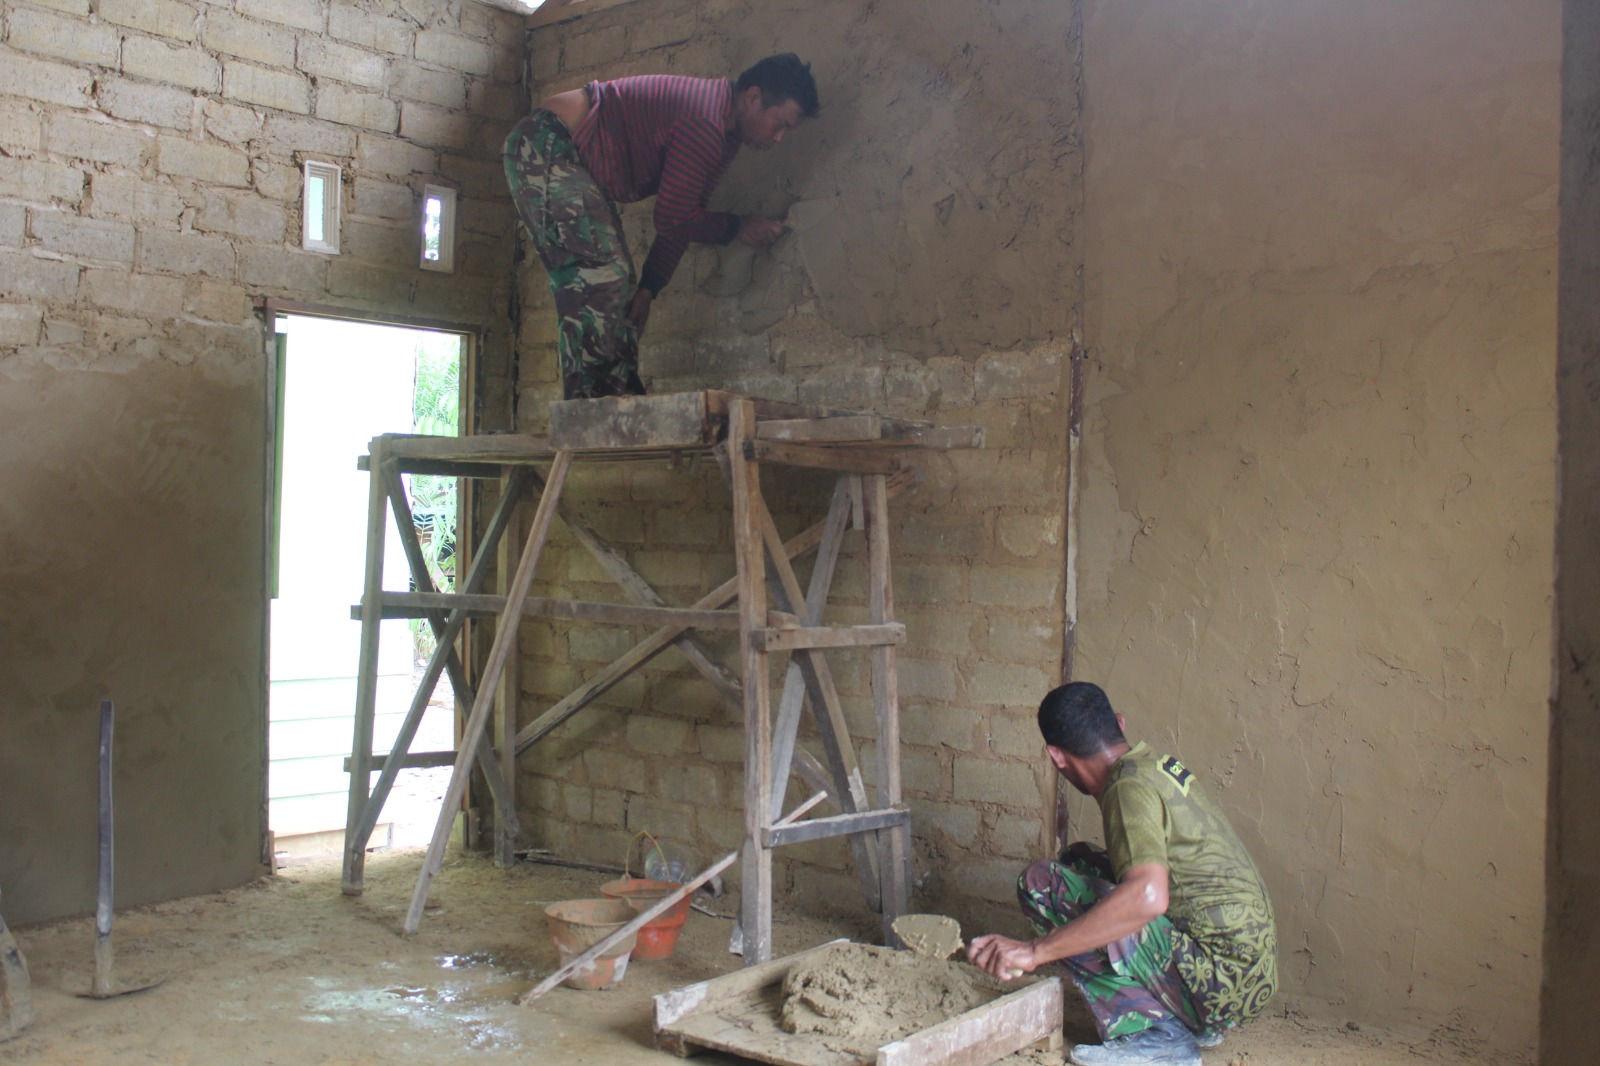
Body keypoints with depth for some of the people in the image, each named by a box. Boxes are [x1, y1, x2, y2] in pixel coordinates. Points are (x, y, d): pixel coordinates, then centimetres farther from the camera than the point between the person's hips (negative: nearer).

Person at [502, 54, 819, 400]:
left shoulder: (726, 134, 8)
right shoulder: (705, 124, -24)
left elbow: (684, 214, 9)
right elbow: (672, 219, -20)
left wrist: (647, 289, 2)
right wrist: (737, 227, -7)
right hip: (545, 147, -10)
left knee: (617, 285, 6)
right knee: (598, 272, -19)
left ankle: (617, 398, 7)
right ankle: (594, 401, -21)